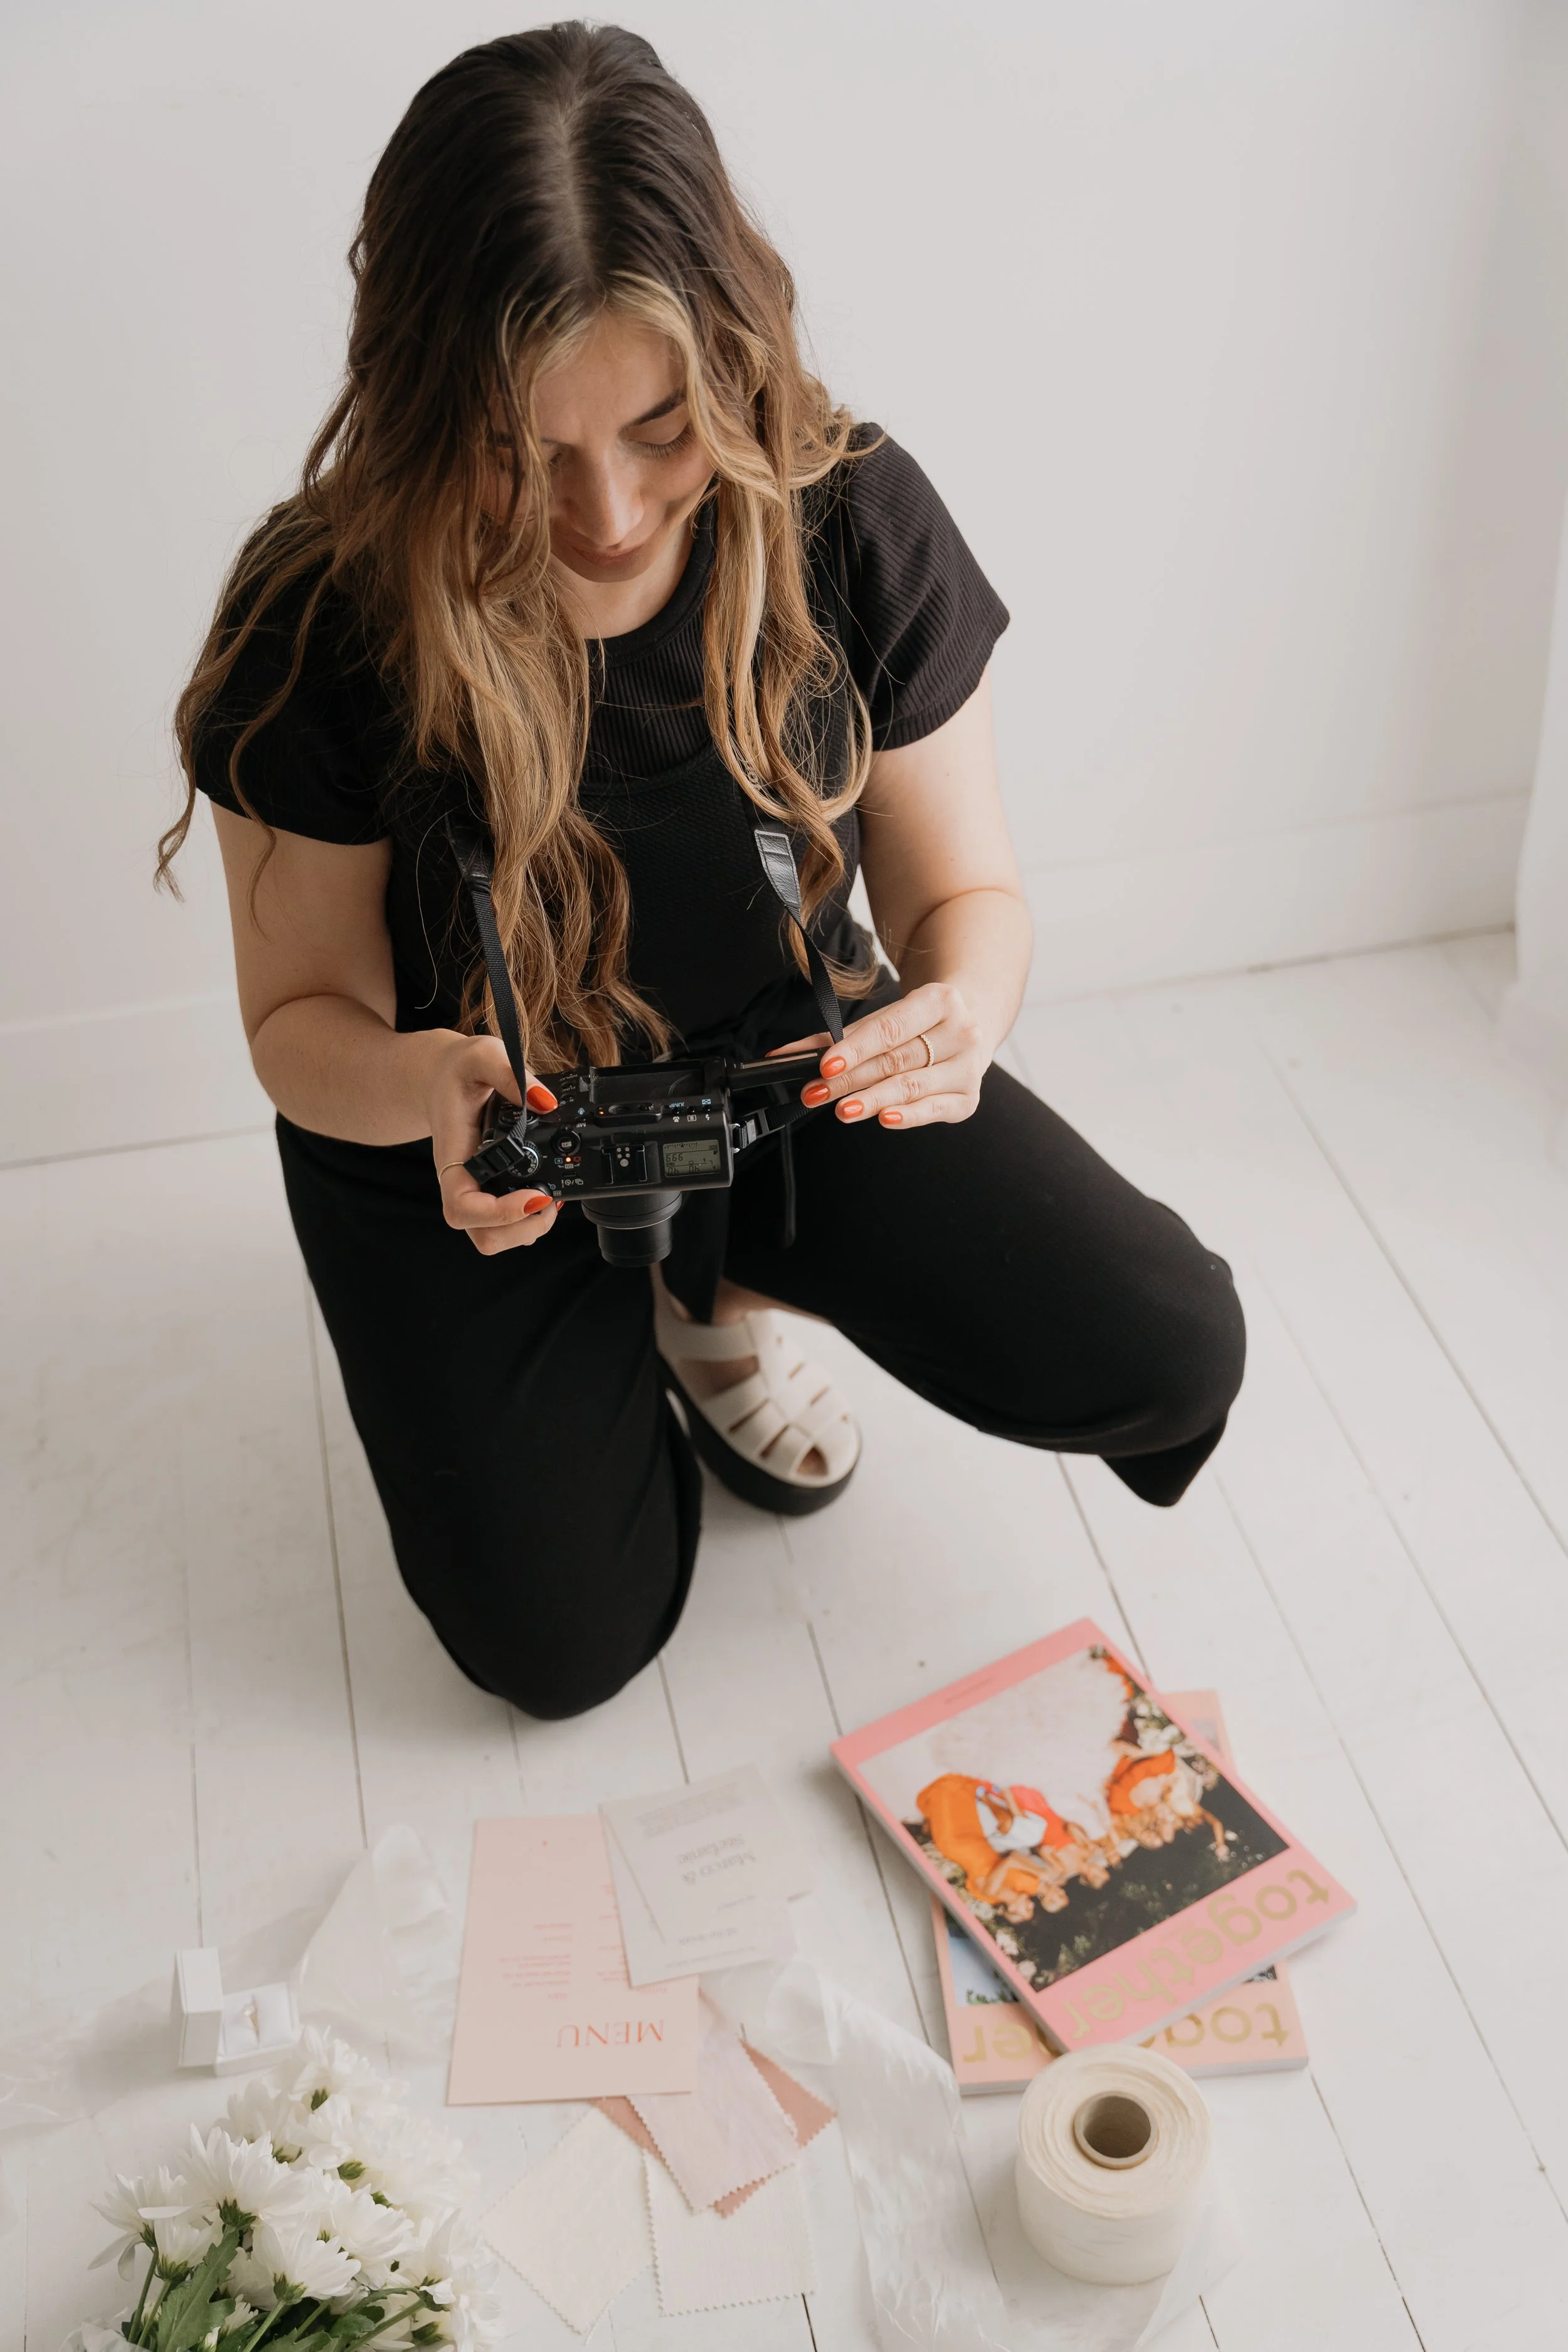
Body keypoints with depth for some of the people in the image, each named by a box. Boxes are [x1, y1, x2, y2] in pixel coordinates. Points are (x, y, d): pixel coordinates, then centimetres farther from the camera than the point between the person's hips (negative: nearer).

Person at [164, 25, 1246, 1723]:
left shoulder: (854, 522, -20)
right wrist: (424, 1082, -38)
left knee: (1166, 1359, -12)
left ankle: (719, 1290, 11)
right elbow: (303, 1014, -13)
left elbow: (961, 890, -9)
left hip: (781, 1064, 2)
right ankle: (598, 1358, 23)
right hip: (471, 1134, -1)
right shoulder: (320, 623, -25)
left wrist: (961, 1000, -34)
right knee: (564, 1647, -9)